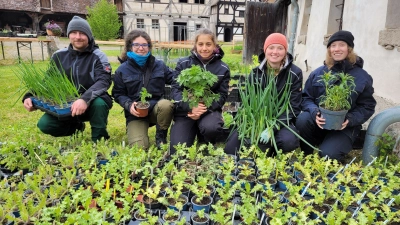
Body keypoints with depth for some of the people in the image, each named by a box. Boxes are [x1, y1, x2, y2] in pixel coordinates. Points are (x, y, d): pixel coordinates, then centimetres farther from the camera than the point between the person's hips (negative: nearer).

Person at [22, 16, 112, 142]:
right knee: (44, 124, -18)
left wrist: (85, 99, -43)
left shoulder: (97, 56, -11)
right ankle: (76, 126, 14)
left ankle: (99, 140, -11)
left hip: (91, 104, -4)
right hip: (65, 105, 4)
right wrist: (30, 96, -13)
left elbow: (104, 81, -26)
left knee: (99, 103, -37)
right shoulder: (59, 56, 3)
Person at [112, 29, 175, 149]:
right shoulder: (122, 70, 3)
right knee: (139, 147, -23)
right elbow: (118, 94, 6)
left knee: (166, 105, -37)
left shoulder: (159, 65, 6)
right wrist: (129, 105, -14)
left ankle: (161, 137, -8)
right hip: (136, 112, -1)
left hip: (156, 108, 2)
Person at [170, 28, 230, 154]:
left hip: (209, 109, 0)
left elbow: (222, 95, -1)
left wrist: (205, 108, -20)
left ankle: (206, 147, 2)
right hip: (185, 111, 0)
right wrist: (190, 108, -23)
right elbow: (175, 89, -5)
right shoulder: (183, 64, 2)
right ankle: (192, 132, 20)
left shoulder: (222, 68, 4)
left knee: (211, 128, -36)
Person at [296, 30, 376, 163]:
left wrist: (351, 119, -19)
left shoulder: (362, 77, -1)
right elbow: (306, 98, 3)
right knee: (303, 120, -31)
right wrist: (314, 112, -19)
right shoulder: (317, 73, 4)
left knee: (328, 155, -27)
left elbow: (367, 106, 0)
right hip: (320, 121, 3)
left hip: (345, 126, -2)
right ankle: (307, 157, -5)